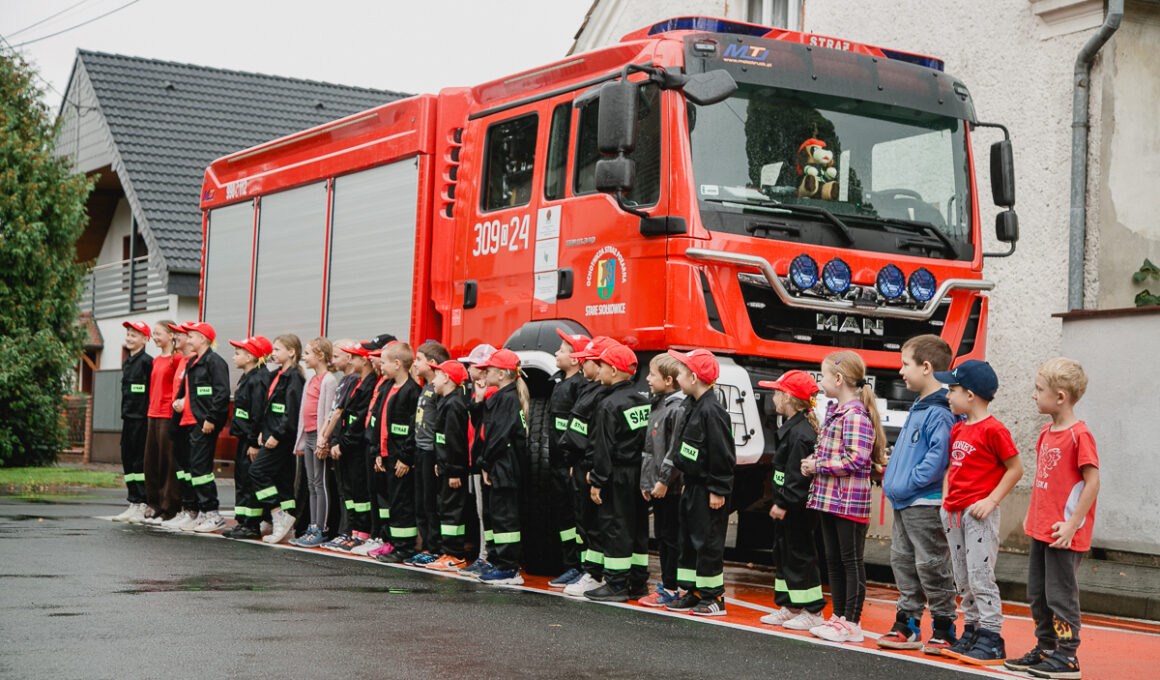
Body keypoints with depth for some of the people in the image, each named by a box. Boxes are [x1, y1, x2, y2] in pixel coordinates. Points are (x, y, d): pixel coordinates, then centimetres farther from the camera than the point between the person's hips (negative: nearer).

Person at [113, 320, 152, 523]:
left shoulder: (147, 361, -10)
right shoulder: (127, 363, 17)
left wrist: (148, 415, -15)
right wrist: (125, 412, 17)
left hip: (141, 417, -9)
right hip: (128, 417, 9)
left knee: (139, 461, -7)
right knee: (127, 459, 9)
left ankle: (142, 506, -3)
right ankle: (133, 505, 15)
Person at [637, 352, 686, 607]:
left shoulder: (678, 408, -15)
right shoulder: (658, 404, 14)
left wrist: (664, 480, -19)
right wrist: (646, 480, 16)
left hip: (669, 487, -9)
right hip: (655, 484, 9)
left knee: (671, 536, -2)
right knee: (661, 536, 15)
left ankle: (671, 588, 3)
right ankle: (666, 583, 23)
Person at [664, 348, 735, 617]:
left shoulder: (712, 411, -20)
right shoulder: (693, 406, 11)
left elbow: (722, 453, -20)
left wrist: (718, 490, -19)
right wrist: (687, 481, 17)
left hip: (707, 489, -10)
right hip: (693, 485, 10)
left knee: (707, 542, -3)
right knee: (688, 539, 14)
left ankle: (714, 597, 5)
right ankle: (693, 592, 23)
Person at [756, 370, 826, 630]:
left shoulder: (800, 433, -20)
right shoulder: (790, 428, 14)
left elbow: (798, 475, -24)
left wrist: (784, 504, -22)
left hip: (798, 510, -11)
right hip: (786, 508, 11)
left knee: (801, 556, -3)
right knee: (783, 555, 16)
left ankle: (813, 611, 4)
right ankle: (789, 607, 24)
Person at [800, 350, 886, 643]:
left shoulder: (855, 415, -17)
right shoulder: (835, 410, 14)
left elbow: (856, 459, -25)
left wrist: (818, 465, -16)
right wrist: (813, 463, 6)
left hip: (850, 502, -10)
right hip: (829, 498, 10)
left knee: (852, 561, -1)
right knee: (833, 559, 14)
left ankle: (852, 624, 4)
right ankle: (839, 616, 23)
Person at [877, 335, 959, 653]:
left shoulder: (940, 414, -17)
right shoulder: (917, 408, 15)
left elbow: (937, 459, -24)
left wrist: (908, 483, -20)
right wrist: (892, 480, 13)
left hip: (925, 504, -10)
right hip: (903, 504, 10)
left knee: (931, 567, -2)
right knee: (903, 562, 14)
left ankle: (944, 629, 8)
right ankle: (907, 626, 22)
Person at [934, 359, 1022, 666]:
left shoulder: (993, 429, -12)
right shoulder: (958, 429, 14)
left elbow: (1015, 469, -10)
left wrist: (991, 500, -16)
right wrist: (946, 497, 10)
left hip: (979, 513, -9)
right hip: (953, 512, 9)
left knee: (980, 577, -9)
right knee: (963, 580, 12)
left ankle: (991, 639, -4)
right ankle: (971, 632, 20)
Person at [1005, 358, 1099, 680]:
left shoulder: (1079, 434, -17)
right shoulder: (1047, 432, 10)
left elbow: (1092, 482, -18)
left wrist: (1072, 524, -19)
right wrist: (1031, 514, 15)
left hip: (1063, 534, -9)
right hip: (1040, 530, 9)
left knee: (1060, 593, -2)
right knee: (1037, 593, 15)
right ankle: (1046, 649, 26)